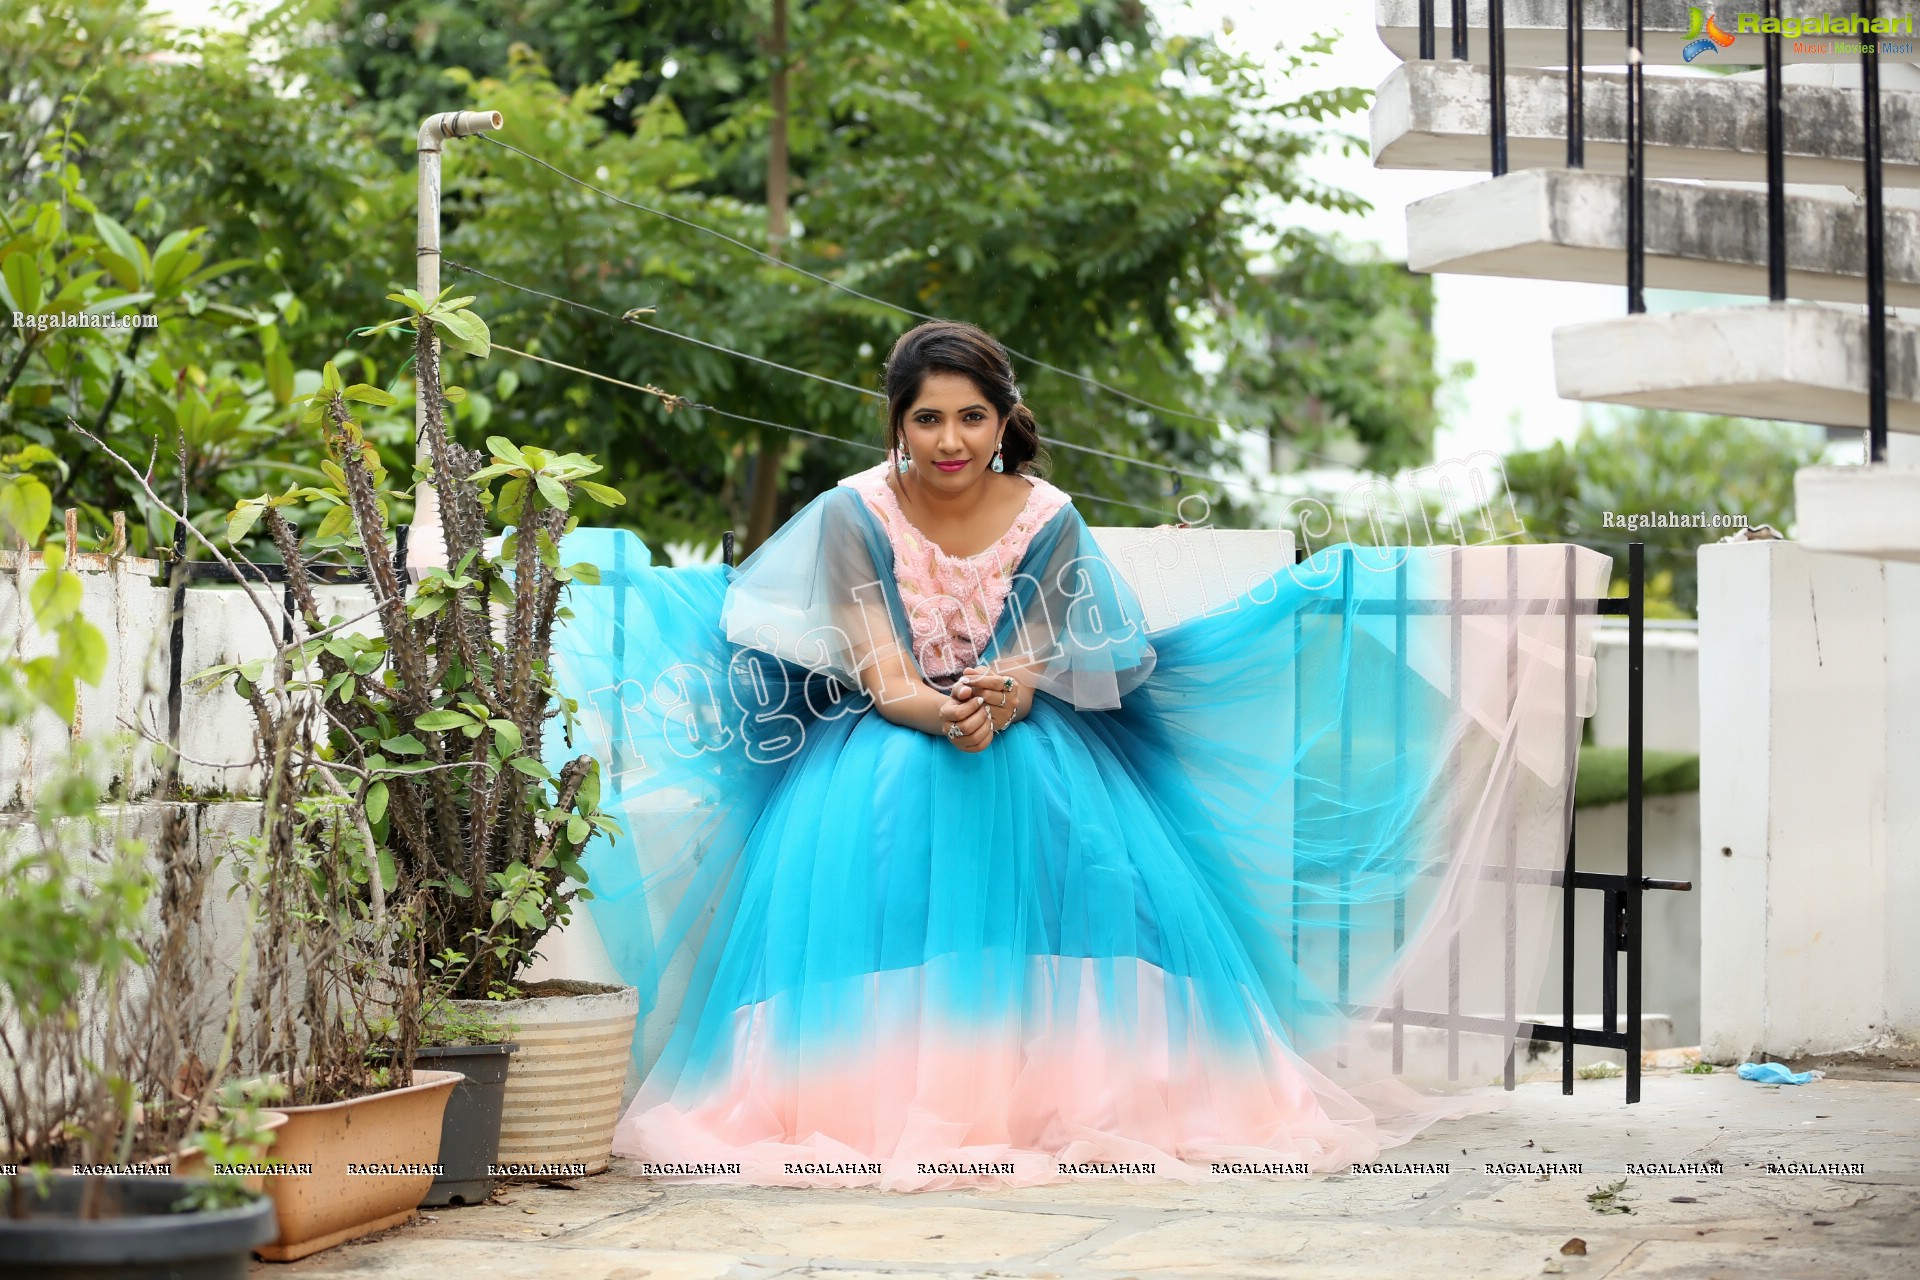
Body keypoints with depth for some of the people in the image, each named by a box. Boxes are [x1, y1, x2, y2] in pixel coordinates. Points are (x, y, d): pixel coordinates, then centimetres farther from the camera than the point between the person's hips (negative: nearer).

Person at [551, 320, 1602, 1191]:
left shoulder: (1047, 520, -1)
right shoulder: (854, 514, -5)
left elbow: (1031, 664, -7)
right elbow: (881, 680, -13)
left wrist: (998, 705, -32)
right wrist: (944, 716, -35)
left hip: (1024, 736, 1)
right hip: (885, 745, -1)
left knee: (1075, 840, -30)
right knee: (873, 834, -33)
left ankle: (1062, 1086, -23)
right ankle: (880, 1093, -30)